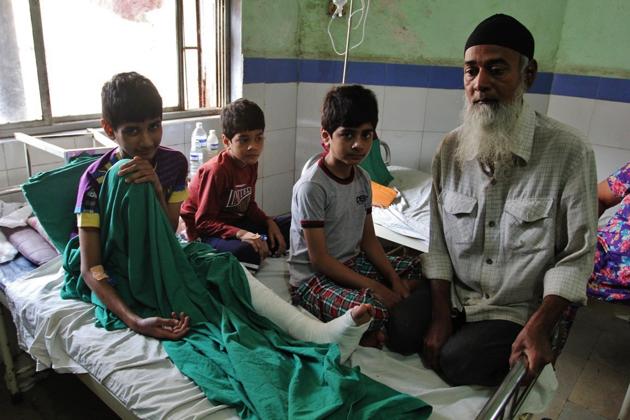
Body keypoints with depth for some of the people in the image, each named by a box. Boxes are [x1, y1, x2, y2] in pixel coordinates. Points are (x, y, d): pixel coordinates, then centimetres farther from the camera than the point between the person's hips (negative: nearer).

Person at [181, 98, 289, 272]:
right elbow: (203, 221, -22)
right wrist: (240, 233, -34)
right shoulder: (216, 170, -22)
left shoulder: (250, 163, 1)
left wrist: (269, 222, -6)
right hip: (207, 232, -8)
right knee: (246, 251, -39)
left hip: (237, 223, 8)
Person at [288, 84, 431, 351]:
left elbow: (368, 238, 9)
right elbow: (318, 259, -21)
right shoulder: (311, 187, -22)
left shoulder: (362, 179, 2)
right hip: (313, 277, -8)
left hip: (352, 262, 8)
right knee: (372, 311, -33)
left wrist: (394, 279, -5)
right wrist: (374, 287, -20)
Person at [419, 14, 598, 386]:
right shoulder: (451, 147, -3)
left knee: (456, 362, -24)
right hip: (453, 299, 3)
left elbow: (576, 256, -10)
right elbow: (439, 241, -2)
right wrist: (441, 317, -7)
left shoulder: (569, 151, -14)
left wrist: (539, 327, -18)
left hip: (519, 311, -3)